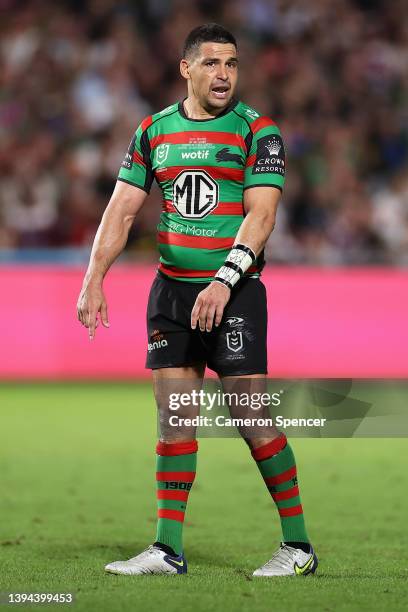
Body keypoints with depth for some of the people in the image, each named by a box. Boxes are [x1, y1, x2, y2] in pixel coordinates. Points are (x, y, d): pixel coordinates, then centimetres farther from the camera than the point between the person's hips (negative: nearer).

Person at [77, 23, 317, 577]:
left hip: (235, 293, -5)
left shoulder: (257, 130, -4)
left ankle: (298, 546, 4)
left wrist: (224, 282, -24)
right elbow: (121, 210, 10)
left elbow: (261, 214, -13)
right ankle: (168, 549, 9)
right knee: (174, 420, 4)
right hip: (171, 289, 5)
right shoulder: (154, 130, 10)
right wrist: (94, 282, -1)